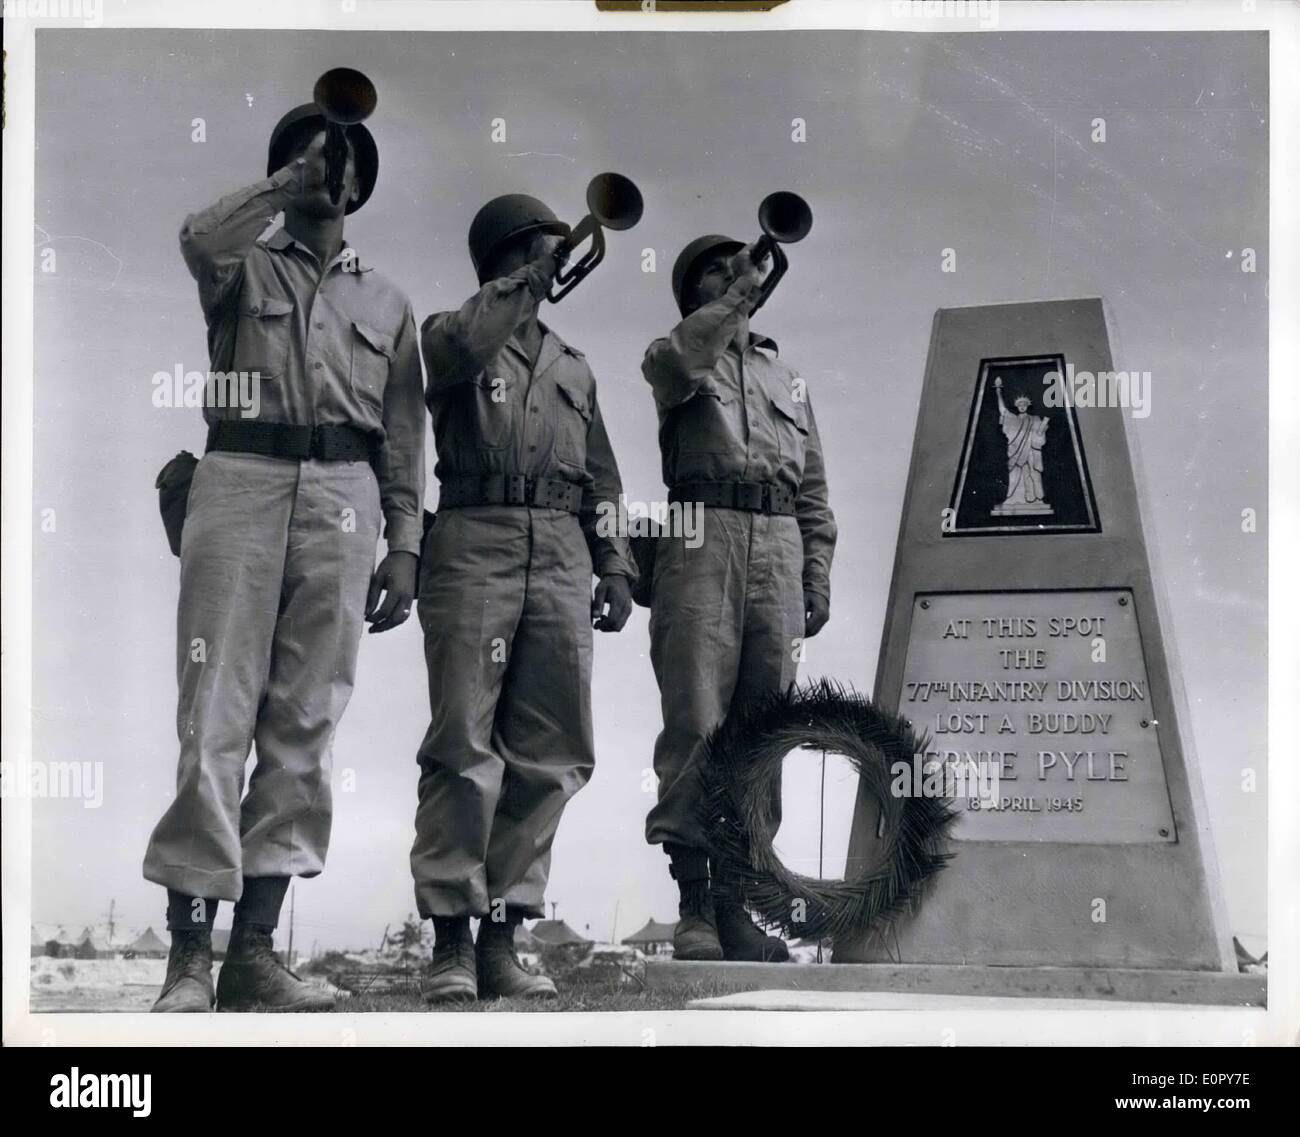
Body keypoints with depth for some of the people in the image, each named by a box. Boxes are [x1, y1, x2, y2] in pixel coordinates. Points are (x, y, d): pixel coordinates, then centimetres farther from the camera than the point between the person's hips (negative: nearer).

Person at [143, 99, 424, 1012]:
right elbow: (201, 238, -12)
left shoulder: (388, 304, 21)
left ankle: (256, 946, 2)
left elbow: (403, 441, 16)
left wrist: (405, 546, 7)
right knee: (216, 715, -9)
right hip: (242, 482, -3)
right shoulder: (245, 268, 14)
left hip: (343, 499, 3)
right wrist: (285, 186, -2)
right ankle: (190, 951, -10)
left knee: (305, 726, -1)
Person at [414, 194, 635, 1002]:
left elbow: (601, 477, 22)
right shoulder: (452, 337, 10)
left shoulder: (573, 367, 25)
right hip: (475, 547, -5)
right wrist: (527, 278, -12)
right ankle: (451, 940, -7)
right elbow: (466, 343, -16)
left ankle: (503, 935, 4)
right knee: (465, 748, -9)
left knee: (550, 755, 0)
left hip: (560, 560, 5)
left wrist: (615, 565, 13)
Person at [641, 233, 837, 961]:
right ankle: (693, 904, -13)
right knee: (696, 724, -12)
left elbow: (814, 494, 23)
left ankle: (734, 904, 2)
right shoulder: (677, 357, 15)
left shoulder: (787, 378, 28)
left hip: (779, 549, 5)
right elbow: (676, 364, -14)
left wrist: (818, 581, 13)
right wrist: (737, 297, -10)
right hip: (703, 542, -4)